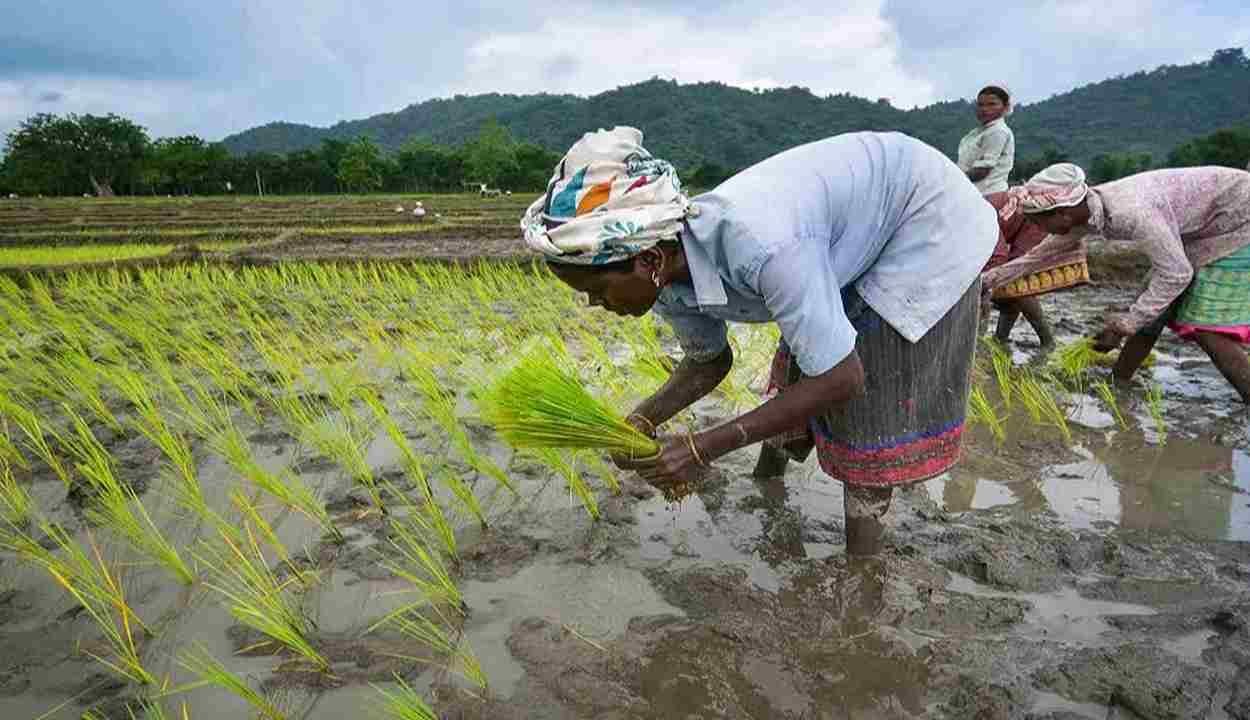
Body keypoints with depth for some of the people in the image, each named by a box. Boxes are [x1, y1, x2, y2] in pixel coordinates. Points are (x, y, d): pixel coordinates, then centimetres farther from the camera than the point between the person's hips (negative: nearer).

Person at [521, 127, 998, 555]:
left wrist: (704, 448, -33)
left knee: (872, 402, -5)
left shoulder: (757, 243, -43)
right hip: (864, 220, 7)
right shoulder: (667, 276, -16)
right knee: (798, 366, 12)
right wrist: (642, 420, -16)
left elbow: (842, 379, -34)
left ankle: (858, 559, 12)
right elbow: (709, 360, 2)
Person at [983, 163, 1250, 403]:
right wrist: (987, 280, 8)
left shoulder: (1130, 213, -36)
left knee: (1207, 328, -14)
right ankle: (1117, 382, 21)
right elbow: (1042, 253, 7)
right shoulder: (1083, 211, -9)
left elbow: (1176, 274, -29)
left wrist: (1123, 326, -23)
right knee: (1151, 312, 8)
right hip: (1199, 227, 8)